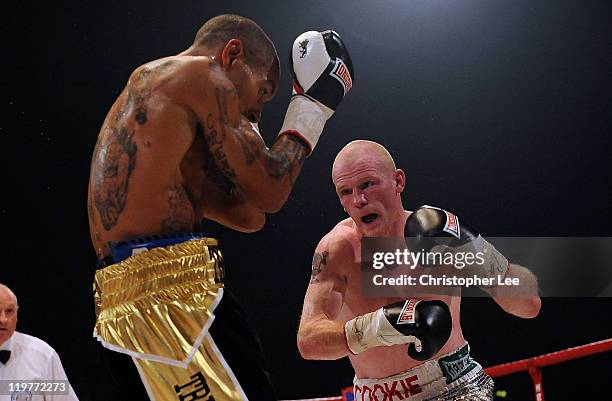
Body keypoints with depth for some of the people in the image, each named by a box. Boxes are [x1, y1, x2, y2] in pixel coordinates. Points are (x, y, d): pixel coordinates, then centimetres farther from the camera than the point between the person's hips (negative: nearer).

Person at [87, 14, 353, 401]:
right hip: (169, 290, -10)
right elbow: (269, 193, -1)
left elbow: (247, 214, 25)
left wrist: (245, 124, 30)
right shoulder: (202, 73, 1)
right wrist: (311, 106, 11)